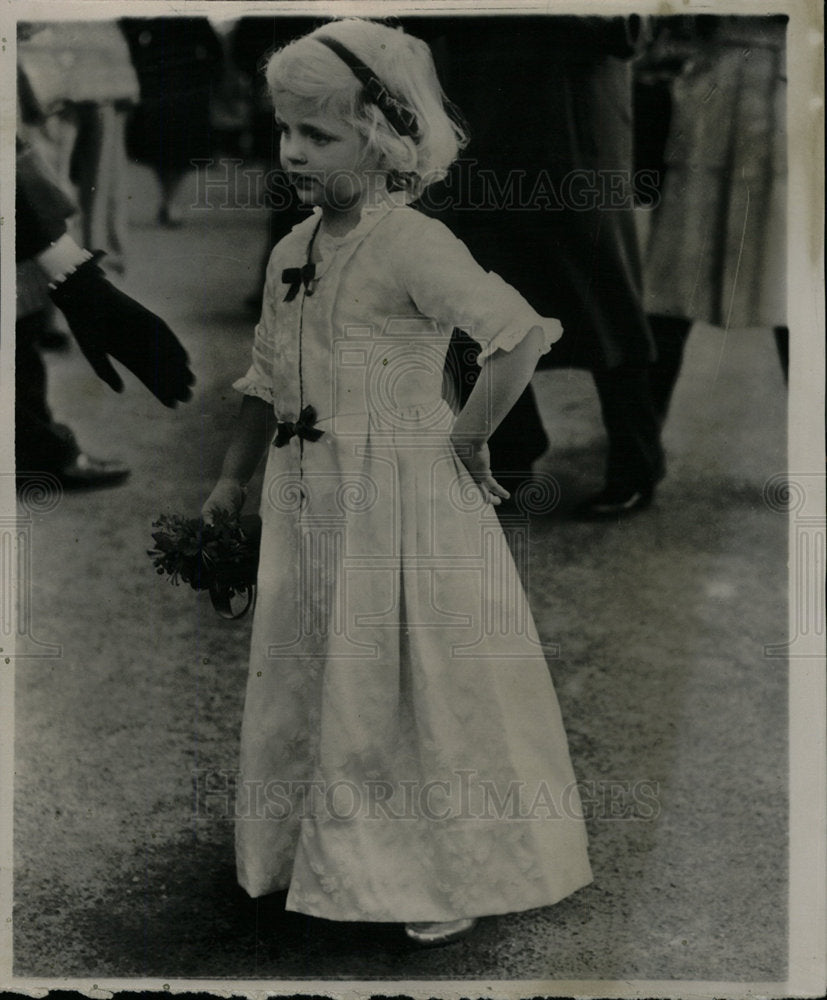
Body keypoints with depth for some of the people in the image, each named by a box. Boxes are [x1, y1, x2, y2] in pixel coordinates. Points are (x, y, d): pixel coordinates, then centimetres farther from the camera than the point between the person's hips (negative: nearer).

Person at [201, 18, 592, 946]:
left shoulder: (412, 246, -19)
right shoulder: (290, 252, 6)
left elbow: (523, 335, -26)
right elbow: (267, 381, 15)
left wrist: (464, 438, -18)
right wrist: (231, 480, 17)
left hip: (402, 504, -8)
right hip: (308, 509, 8)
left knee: (416, 690, 4)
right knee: (310, 686, 17)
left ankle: (454, 879, 22)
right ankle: (338, 858, 37)